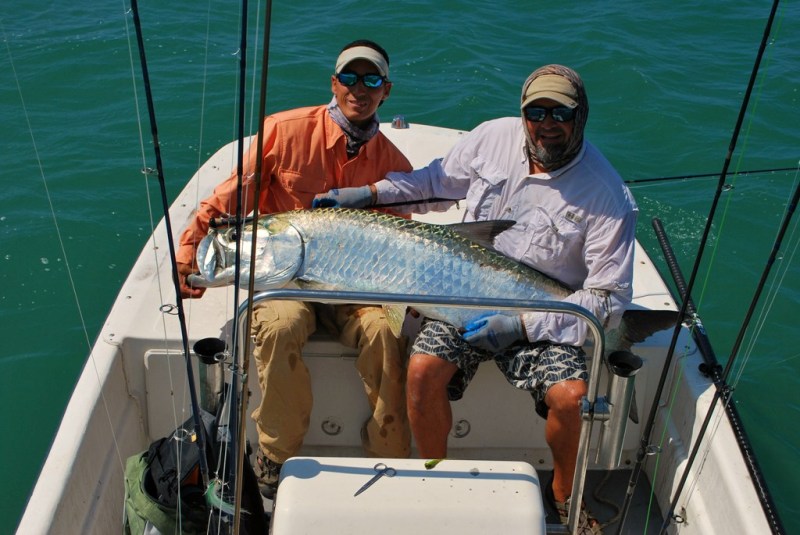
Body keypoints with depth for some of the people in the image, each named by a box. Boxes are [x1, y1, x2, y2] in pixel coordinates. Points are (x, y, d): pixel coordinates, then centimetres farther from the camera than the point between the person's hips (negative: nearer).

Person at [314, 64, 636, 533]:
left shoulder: (608, 196, -15)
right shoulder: (494, 136, -3)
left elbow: (609, 298, -14)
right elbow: (439, 180, 15)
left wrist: (521, 324, -23)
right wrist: (368, 193, 5)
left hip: (545, 318, -2)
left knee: (571, 397, -26)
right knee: (422, 371, -23)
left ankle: (563, 494, 8)